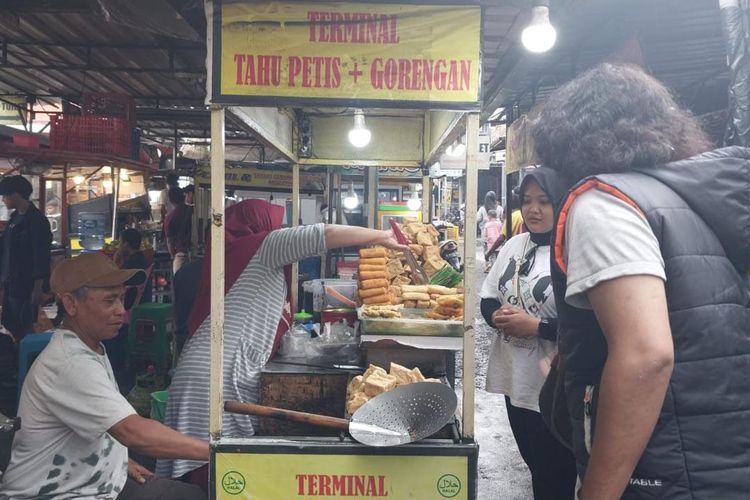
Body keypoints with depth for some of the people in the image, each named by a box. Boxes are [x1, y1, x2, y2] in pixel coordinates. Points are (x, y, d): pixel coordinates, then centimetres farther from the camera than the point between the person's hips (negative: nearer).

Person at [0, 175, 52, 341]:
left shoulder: (36, 220, -14)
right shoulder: (14, 217, 11)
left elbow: (41, 257, -17)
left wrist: (38, 289, -20)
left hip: (26, 286, -8)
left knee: (24, 330, 0)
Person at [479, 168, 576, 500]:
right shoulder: (514, 245, 7)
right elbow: (487, 298, 12)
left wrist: (536, 326, -23)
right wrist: (496, 315, -8)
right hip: (516, 378, 7)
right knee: (534, 465, 24)